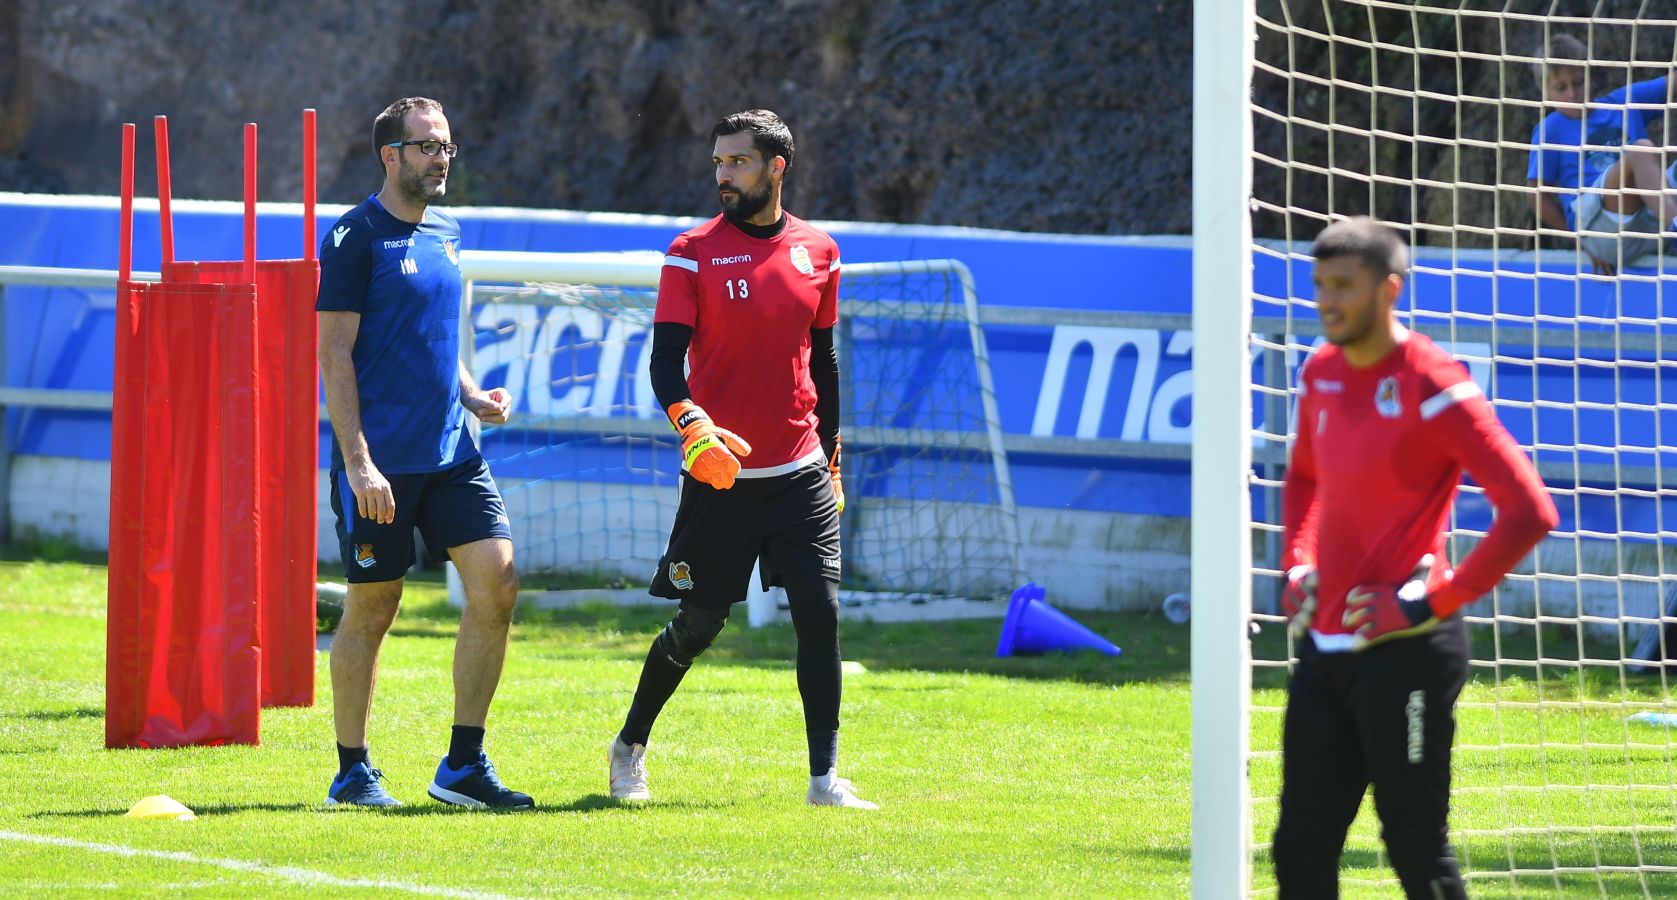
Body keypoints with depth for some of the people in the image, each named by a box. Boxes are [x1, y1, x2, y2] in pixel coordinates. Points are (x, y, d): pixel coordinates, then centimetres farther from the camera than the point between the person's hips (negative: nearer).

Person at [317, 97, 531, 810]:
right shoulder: (355, 237, -8)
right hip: (381, 461, -7)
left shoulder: (447, 234, 15)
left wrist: (472, 396, 7)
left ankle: (463, 765, 2)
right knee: (372, 609, 0)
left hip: (452, 451, 7)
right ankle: (352, 772, 12)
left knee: (497, 583, -5)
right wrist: (357, 462, -17)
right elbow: (335, 355, -11)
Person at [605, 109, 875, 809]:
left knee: (820, 614, -8)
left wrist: (830, 457, 17)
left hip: (799, 474, 3)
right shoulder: (692, 253, -3)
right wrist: (693, 427, -28)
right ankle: (630, 747, 25)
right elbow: (665, 360, -9)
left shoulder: (817, 253, 7)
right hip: (718, 473, -2)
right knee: (698, 623, 3)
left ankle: (825, 777, -4)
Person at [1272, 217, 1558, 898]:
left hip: (1405, 655, -8)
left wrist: (1437, 604, -17)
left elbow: (1529, 513, -19)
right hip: (1325, 648, 8)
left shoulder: (1432, 387, -14)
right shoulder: (1322, 374, 10)